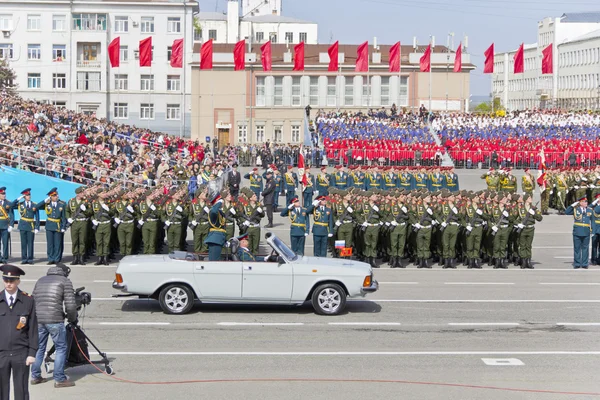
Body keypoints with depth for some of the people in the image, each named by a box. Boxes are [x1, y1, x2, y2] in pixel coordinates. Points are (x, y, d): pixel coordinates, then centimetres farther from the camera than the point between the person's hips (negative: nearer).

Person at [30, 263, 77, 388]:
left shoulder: (40, 280, 21)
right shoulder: (65, 281, 3)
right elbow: (70, 305, -4)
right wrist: (73, 318, 11)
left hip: (38, 319, 6)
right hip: (55, 319, -6)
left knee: (39, 347, 17)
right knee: (61, 348, 3)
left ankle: (35, 376, 23)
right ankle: (59, 379, 3)